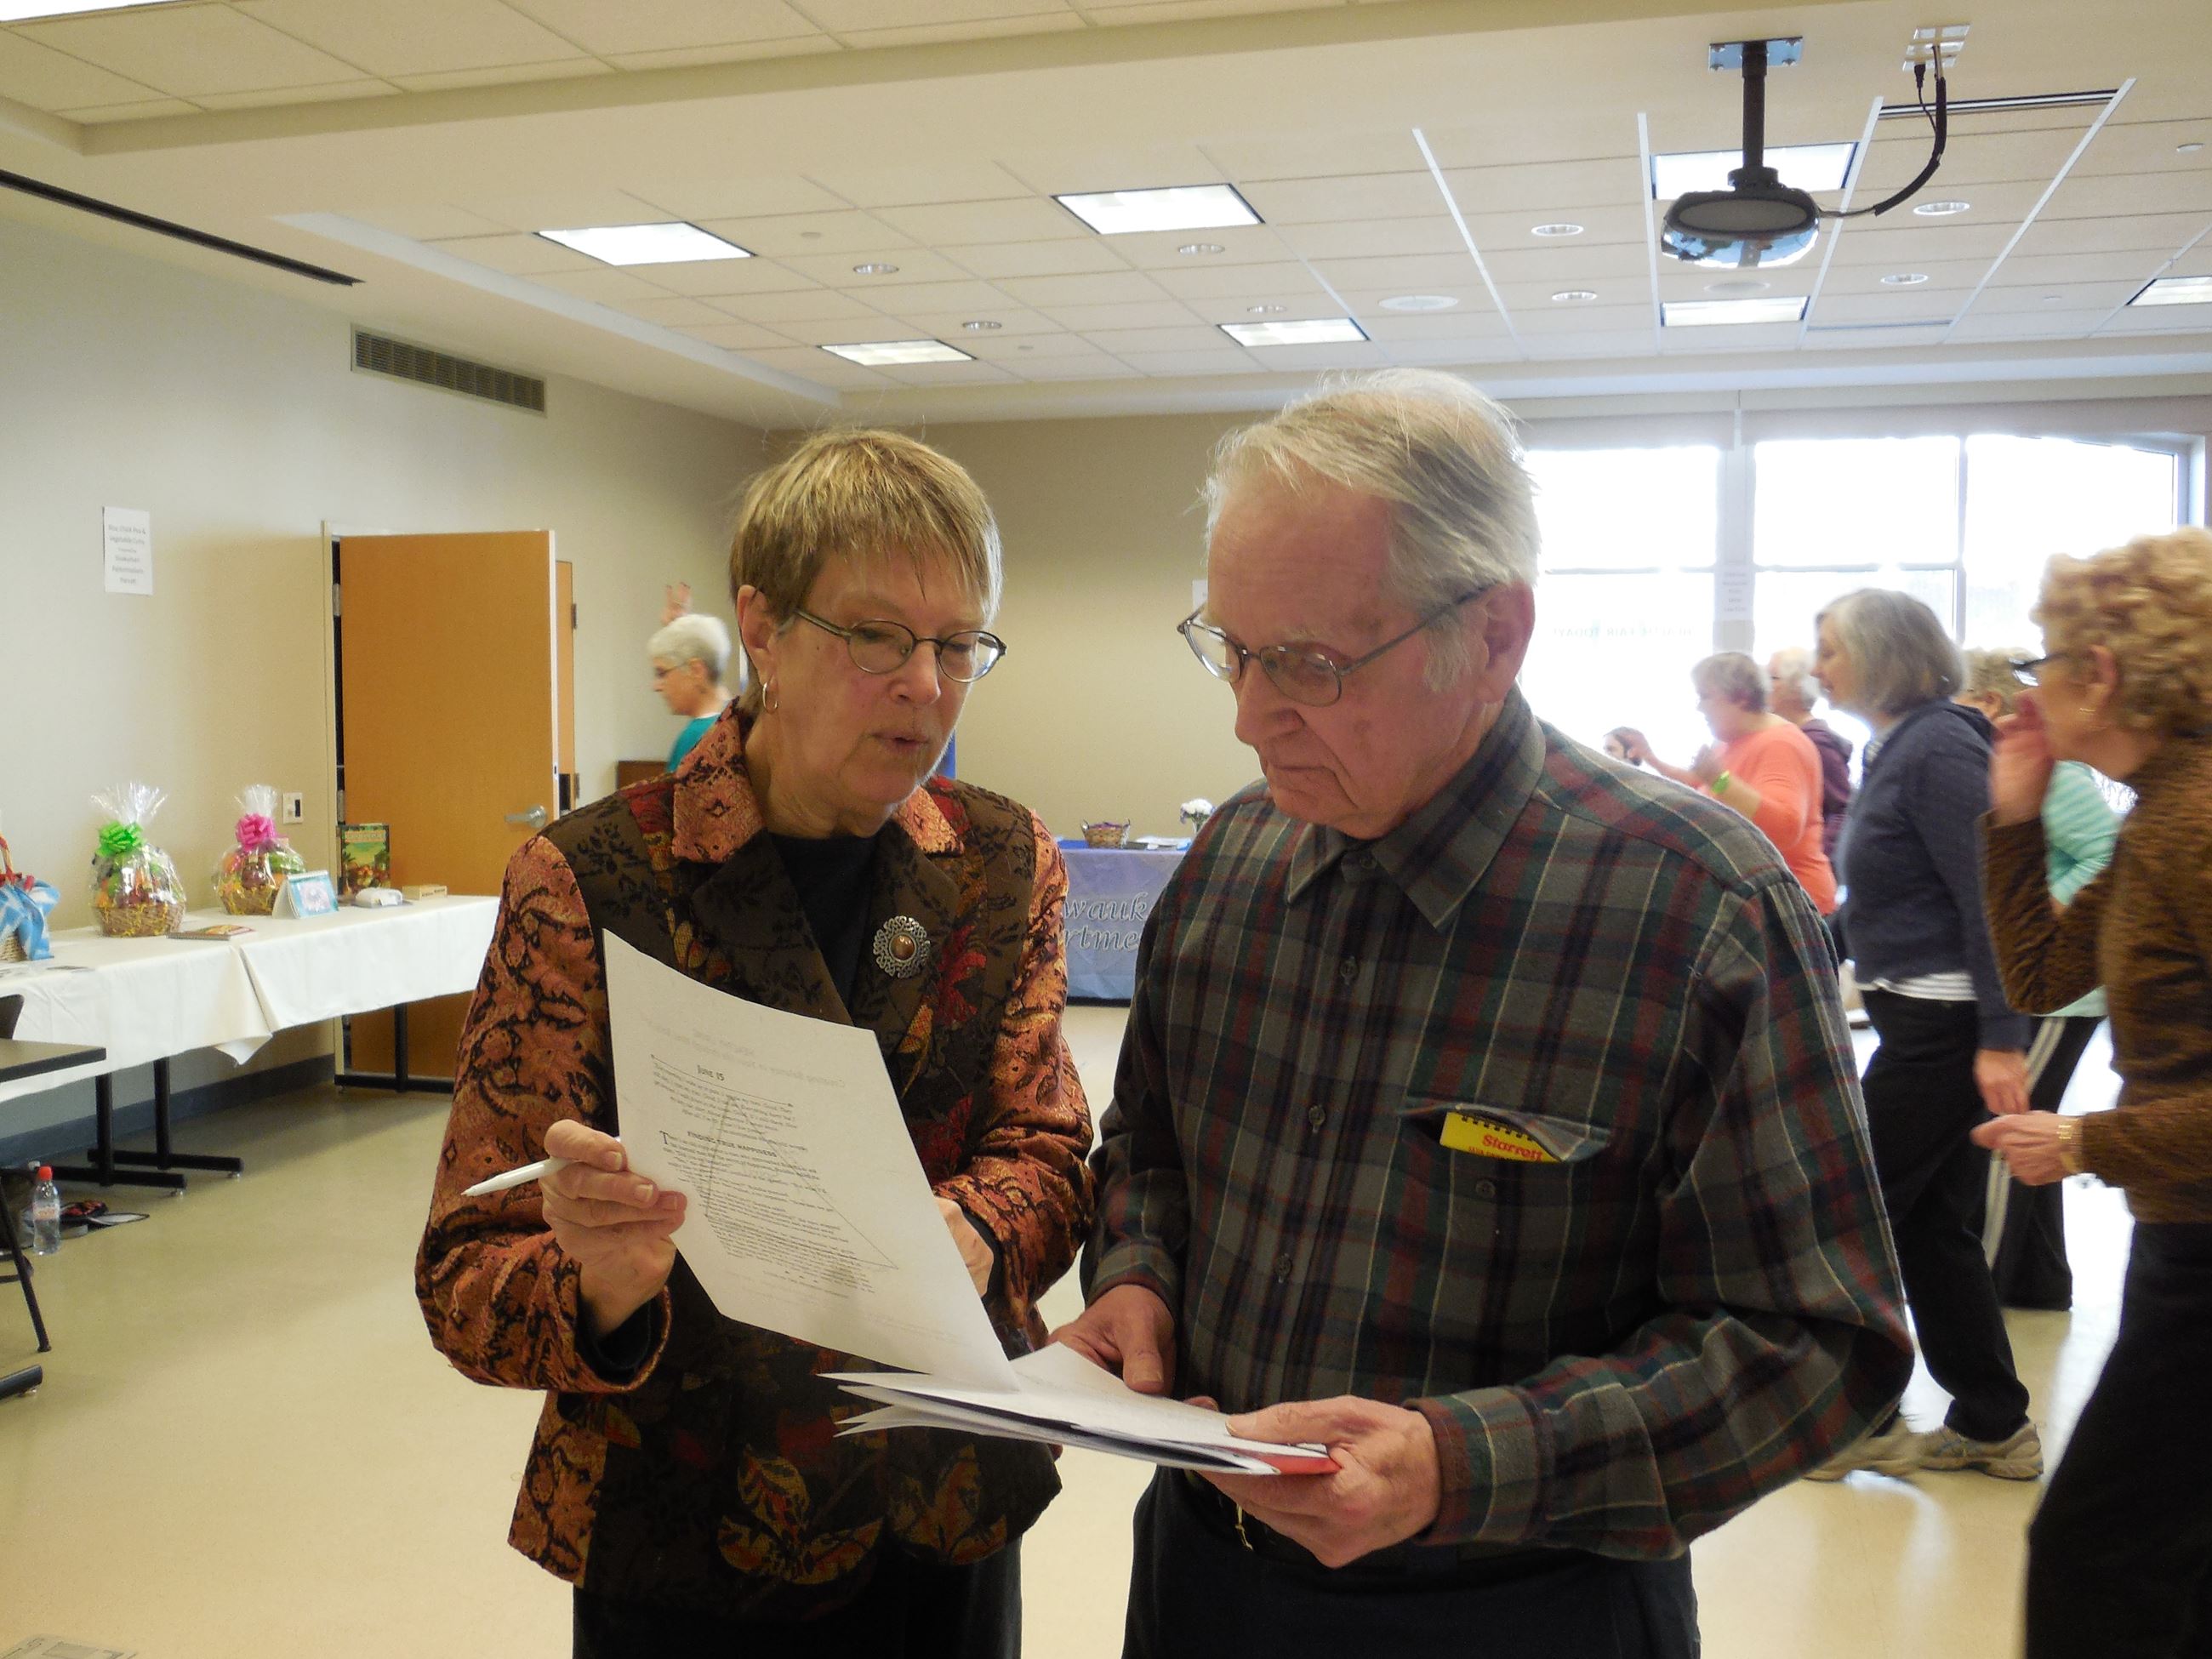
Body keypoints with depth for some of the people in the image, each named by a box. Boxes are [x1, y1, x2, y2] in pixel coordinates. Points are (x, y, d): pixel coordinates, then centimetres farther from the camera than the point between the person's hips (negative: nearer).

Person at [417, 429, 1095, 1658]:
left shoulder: (1007, 866, -1)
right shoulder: (586, 883, -13)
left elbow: (1047, 1152, -1)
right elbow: (465, 1279, -12)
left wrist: (971, 1230, -23)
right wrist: (599, 1287, -34)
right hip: (692, 1556, -3)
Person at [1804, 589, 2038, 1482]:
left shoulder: (1939, 748, -16)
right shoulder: (1893, 749, 13)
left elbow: (1990, 898, -21)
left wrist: (2000, 1038, -23)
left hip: (1944, 1024, -10)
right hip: (1918, 1015, 10)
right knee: (1933, 1224, 14)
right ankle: (1993, 1426, 25)